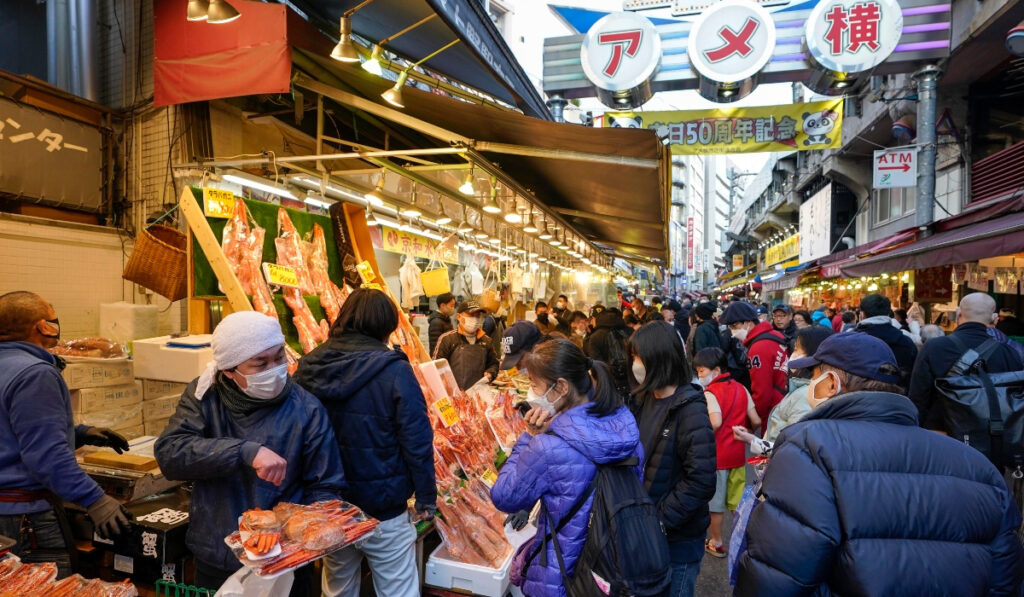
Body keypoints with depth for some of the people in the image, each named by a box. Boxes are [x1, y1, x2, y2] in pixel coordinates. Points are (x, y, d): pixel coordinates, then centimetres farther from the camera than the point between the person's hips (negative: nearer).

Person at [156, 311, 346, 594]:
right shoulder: (204, 396, -6)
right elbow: (168, 453, -20)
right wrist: (246, 451, -32)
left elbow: (325, 488, -8)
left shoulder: (306, 409, -14)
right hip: (213, 560, 2)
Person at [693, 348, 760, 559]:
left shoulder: (710, 393, -16)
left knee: (715, 500, 10)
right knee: (738, 500, 17)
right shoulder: (741, 389, 2)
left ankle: (716, 543, 22)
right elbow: (755, 421, -1)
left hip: (717, 454, -6)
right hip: (738, 453, 6)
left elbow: (715, 423, -30)